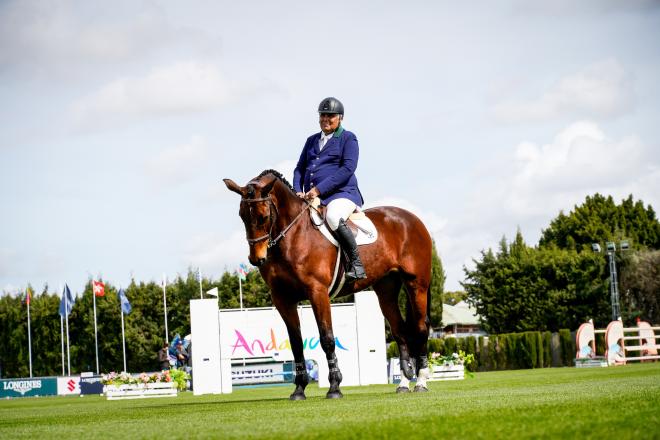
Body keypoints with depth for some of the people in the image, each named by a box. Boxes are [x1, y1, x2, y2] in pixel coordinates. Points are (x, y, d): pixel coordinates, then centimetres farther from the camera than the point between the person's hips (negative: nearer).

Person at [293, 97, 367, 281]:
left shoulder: (348, 138, 2)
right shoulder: (312, 140, 22)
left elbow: (348, 168, -11)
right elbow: (300, 168, 22)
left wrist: (319, 189, -17)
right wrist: (298, 191, 0)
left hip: (342, 193, -7)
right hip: (311, 196, 7)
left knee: (333, 217, -38)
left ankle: (356, 263, -27)